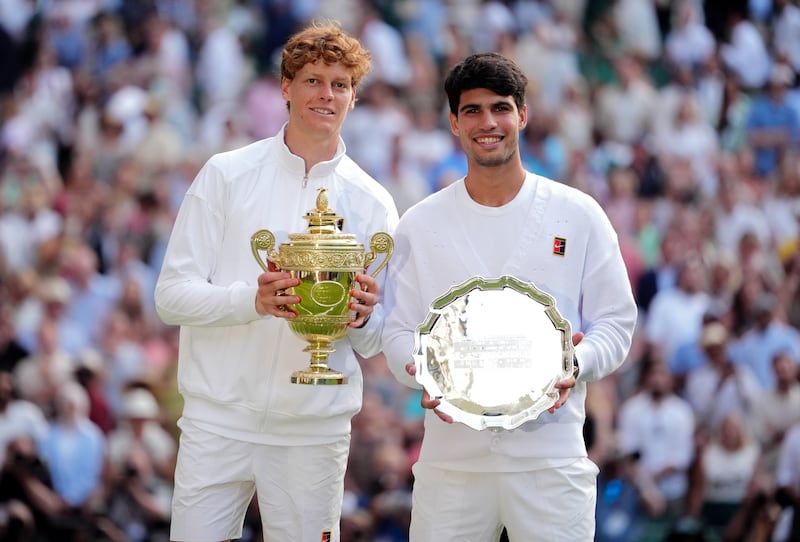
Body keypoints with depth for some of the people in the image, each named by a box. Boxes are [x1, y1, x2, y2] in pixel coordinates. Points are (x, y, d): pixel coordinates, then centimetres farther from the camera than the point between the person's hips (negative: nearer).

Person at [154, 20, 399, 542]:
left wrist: (363, 318, -15)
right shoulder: (227, 174, 3)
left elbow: (375, 341, 10)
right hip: (219, 421, -1)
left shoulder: (371, 202, 8)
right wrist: (251, 300, -21)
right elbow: (172, 294, -3)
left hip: (314, 433, 1)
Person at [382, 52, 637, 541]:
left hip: (550, 456, -1)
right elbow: (398, 331, 9)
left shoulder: (579, 215, 4)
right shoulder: (420, 224, 8)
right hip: (451, 455, 1)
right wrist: (421, 372, -13)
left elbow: (616, 322, 6)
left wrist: (577, 363, -15)